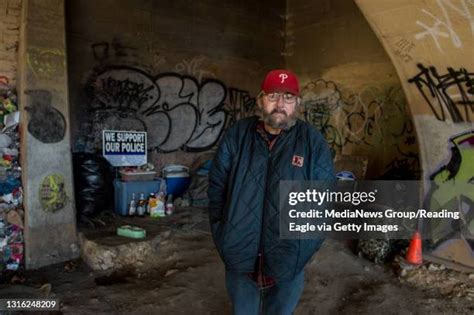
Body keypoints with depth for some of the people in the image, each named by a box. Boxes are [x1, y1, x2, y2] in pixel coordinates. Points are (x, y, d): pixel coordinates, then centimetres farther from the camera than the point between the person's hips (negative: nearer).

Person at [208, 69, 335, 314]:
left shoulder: (314, 143, -7)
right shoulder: (236, 135, -4)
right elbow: (217, 188, 1)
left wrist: (303, 250, -9)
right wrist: (222, 238, -3)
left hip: (288, 264, -1)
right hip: (239, 260, 1)